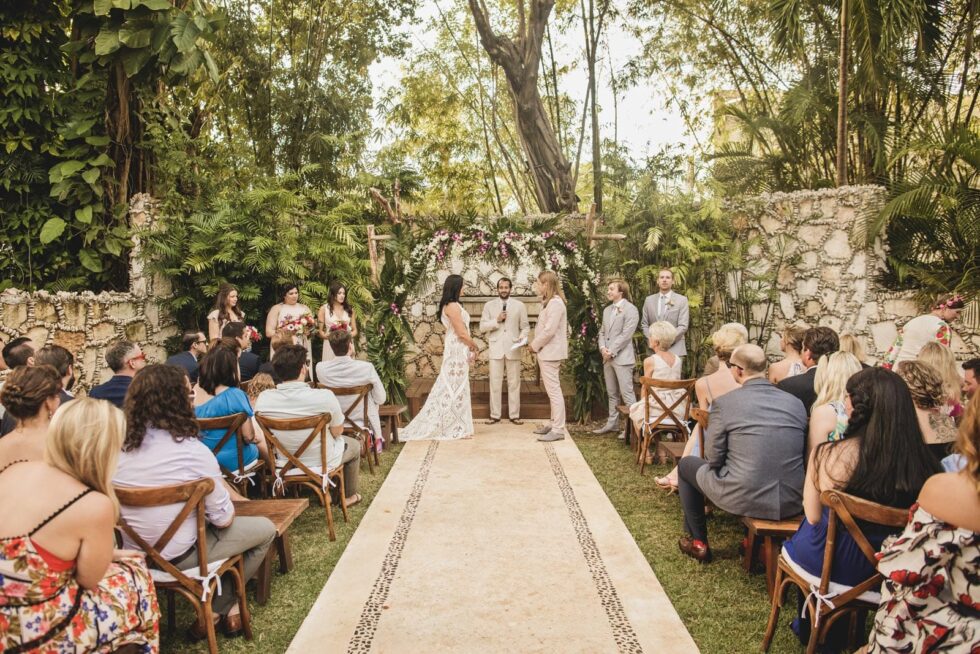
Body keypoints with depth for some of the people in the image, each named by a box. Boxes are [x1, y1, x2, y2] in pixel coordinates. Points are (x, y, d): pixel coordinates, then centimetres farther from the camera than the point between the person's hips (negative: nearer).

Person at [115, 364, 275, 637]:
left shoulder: (119, 445, -7)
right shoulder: (194, 451, -24)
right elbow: (223, 519, -16)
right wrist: (223, 490, 4)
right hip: (176, 557, -7)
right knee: (265, 529, 12)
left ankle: (216, 608, 25)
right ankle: (220, 607, 22)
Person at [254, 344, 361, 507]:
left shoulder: (263, 399, -19)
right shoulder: (325, 397, -30)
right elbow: (337, 432, -13)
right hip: (322, 463, -4)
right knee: (354, 445, 29)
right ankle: (349, 496, 44)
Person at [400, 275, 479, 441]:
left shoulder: (449, 305, 13)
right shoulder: (453, 306, -17)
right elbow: (462, 333, -18)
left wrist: (470, 347, 12)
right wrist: (475, 347, -4)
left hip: (455, 350, 10)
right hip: (457, 351, -10)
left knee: (451, 388, 12)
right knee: (456, 388, -3)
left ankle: (449, 426, 18)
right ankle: (456, 428, 4)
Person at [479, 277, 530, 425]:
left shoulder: (519, 305, 5)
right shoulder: (489, 305, 6)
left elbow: (525, 326, 5)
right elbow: (482, 327, 1)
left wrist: (523, 337, -15)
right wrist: (496, 320, -13)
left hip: (513, 349, 0)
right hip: (495, 349, 0)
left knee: (514, 383, 4)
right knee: (495, 383, 2)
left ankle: (514, 415, 11)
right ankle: (495, 415, 10)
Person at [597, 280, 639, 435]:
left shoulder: (630, 310, -7)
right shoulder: (607, 310, 17)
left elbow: (626, 334, -14)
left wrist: (611, 351, -15)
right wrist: (602, 348, -1)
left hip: (622, 357, -8)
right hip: (608, 358, 8)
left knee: (627, 393, -8)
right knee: (612, 393, 13)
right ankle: (612, 423, 21)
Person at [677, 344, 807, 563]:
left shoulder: (724, 402, -11)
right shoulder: (796, 403, 1)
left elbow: (713, 458, -6)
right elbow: (798, 453, 11)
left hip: (744, 499, -5)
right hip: (791, 502, 5)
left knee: (686, 464, 22)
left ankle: (699, 543, 30)